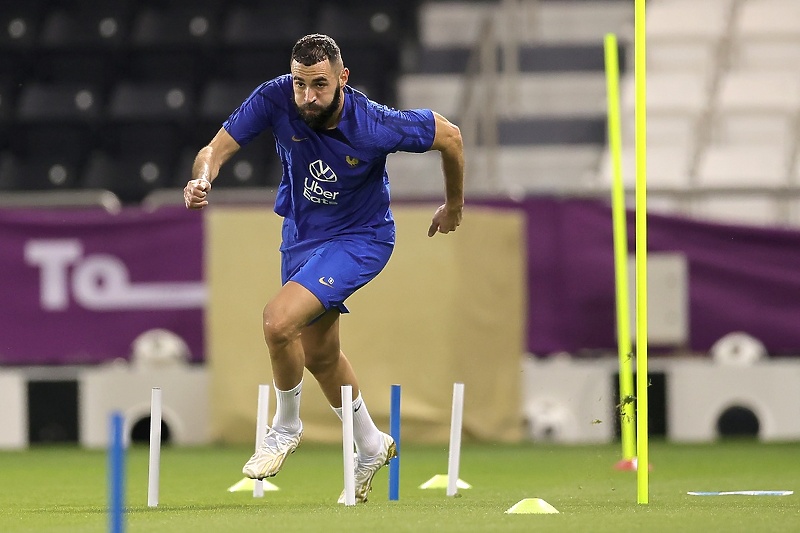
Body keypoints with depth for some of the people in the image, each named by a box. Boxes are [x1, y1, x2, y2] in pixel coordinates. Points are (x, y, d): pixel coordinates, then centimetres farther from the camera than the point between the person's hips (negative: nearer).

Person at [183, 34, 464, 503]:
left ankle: (286, 428, 3)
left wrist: (454, 206, 2)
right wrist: (203, 179, -46)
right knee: (319, 354, 20)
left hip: (360, 238, -6)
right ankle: (371, 447, 44)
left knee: (279, 321, -24)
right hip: (302, 231, 6)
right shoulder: (276, 99, -23)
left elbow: (449, 136, -14)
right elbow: (218, 148, -21)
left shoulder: (374, 126, -30)